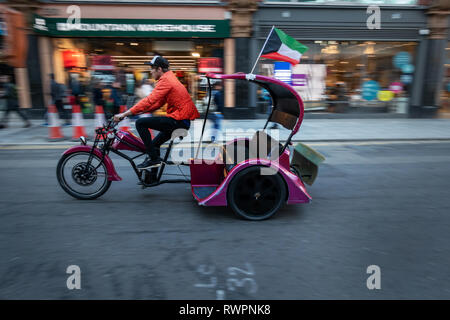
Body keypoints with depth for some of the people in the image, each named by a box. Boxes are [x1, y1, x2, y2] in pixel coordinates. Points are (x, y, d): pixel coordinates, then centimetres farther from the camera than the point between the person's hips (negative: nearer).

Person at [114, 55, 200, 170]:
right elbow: (158, 103, 21)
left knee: (140, 123, -10)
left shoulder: (165, 80, -12)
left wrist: (125, 114, -19)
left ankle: (154, 158, -7)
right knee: (154, 144, 26)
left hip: (178, 121, -10)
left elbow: (149, 101, -21)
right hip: (184, 121, 10)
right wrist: (138, 111, 15)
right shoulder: (170, 78, 20)